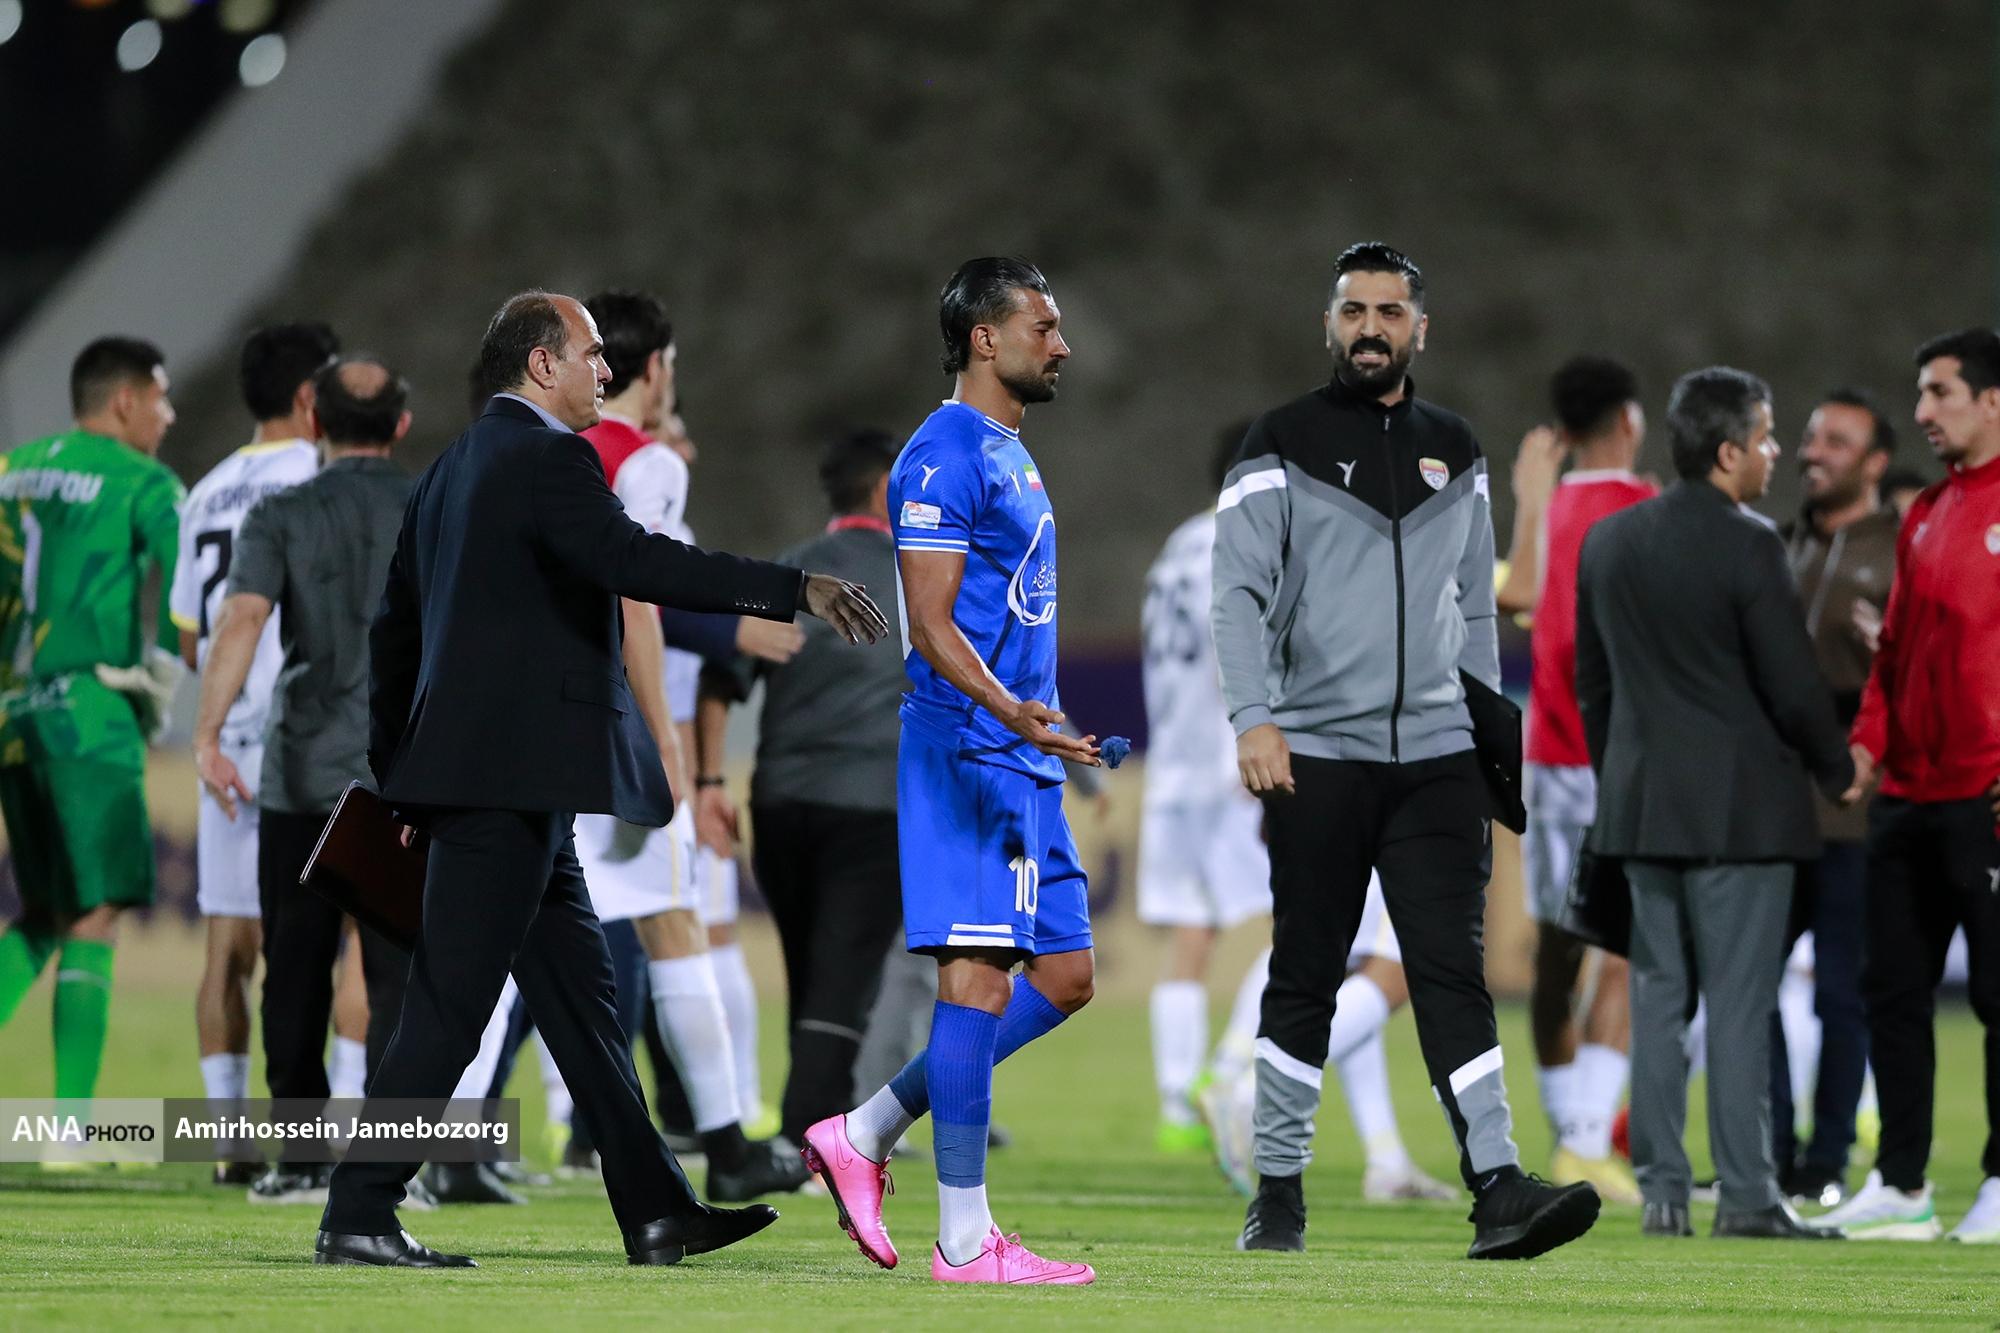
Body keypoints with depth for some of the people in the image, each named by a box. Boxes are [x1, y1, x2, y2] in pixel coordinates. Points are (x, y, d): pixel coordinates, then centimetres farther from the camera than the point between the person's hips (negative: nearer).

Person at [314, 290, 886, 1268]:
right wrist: (795, 591, -29)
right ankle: (356, 1218, -7)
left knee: (580, 995, 12)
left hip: (469, 773, 10)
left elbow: (394, 624, 22)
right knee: (449, 1005, -7)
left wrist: (396, 773, 26)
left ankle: (658, 1213, 15)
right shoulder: (547, 460, -11)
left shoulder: (453, 469, 18)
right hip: (513, 774, -10)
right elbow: (631, 560, -27)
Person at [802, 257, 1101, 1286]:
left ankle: (864, 1136, 15)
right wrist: (1009, 711, -33)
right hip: (966, 753, -10)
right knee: (977, 974, -10)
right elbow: (931, 624, -18)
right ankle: (964, 1239, -9)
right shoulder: (945, 456, -11)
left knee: (1063, 978, 9)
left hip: (1023, 758, 10)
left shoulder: (1007, 455, 20)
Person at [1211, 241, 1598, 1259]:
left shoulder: (1453, 452, 14)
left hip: (1434, 756, 3)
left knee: (1454, 973, -6)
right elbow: (1238, 589, -7)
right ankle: (1278, 1191, 13)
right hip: (1316, 755, -3)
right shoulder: (1284, 446, 0)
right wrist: (1254, 717, -19)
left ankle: (1498, 1188, -14)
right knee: (1305, 977, 3)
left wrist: (1487, 721, 16)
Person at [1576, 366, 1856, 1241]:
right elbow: (1792, 683, -11)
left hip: (1641, 802, 6)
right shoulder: (1746, 547, -14)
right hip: (1739, 805, -6)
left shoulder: (1606, 542, 7)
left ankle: (1662, 1191, 8)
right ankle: (1745, 1194, -3)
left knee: (1658, 999, 9)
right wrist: (1836, 771, 5)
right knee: (1738, 1004, -3)